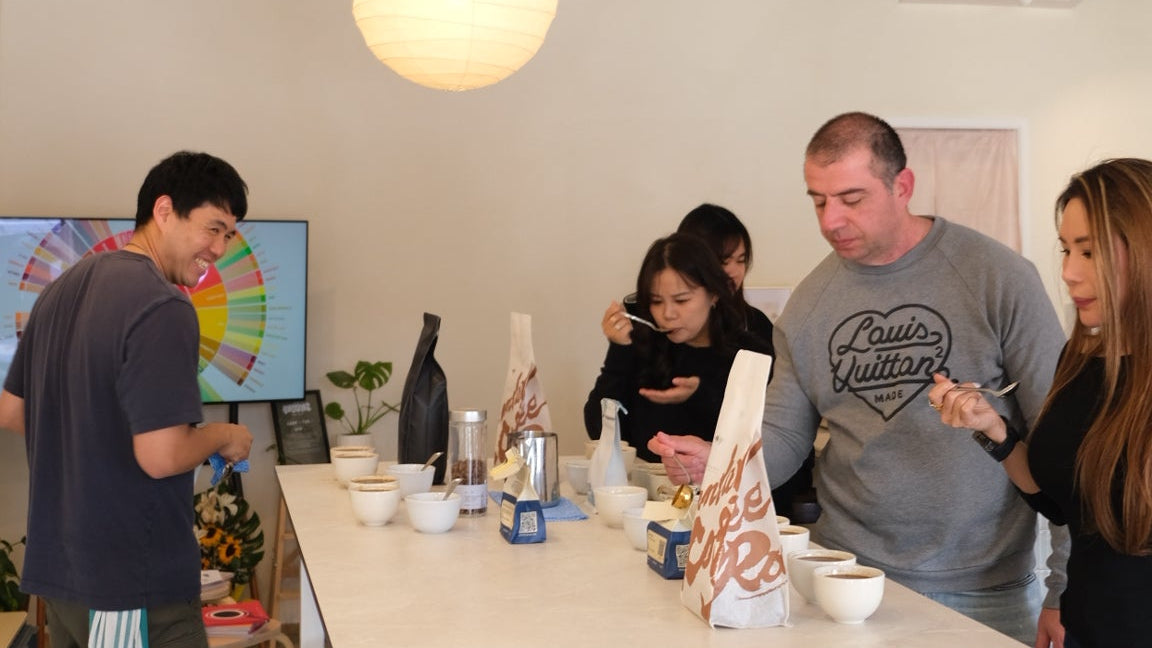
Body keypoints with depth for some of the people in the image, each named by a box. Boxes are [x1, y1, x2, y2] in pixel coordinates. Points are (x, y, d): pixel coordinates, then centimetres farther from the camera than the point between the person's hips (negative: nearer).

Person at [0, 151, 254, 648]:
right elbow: (162, 456, -25)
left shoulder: (62, 289, 8)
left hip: (56, 567, 9)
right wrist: (223, 437, -6)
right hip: (133, 584, -9)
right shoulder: (163, 309, -20)